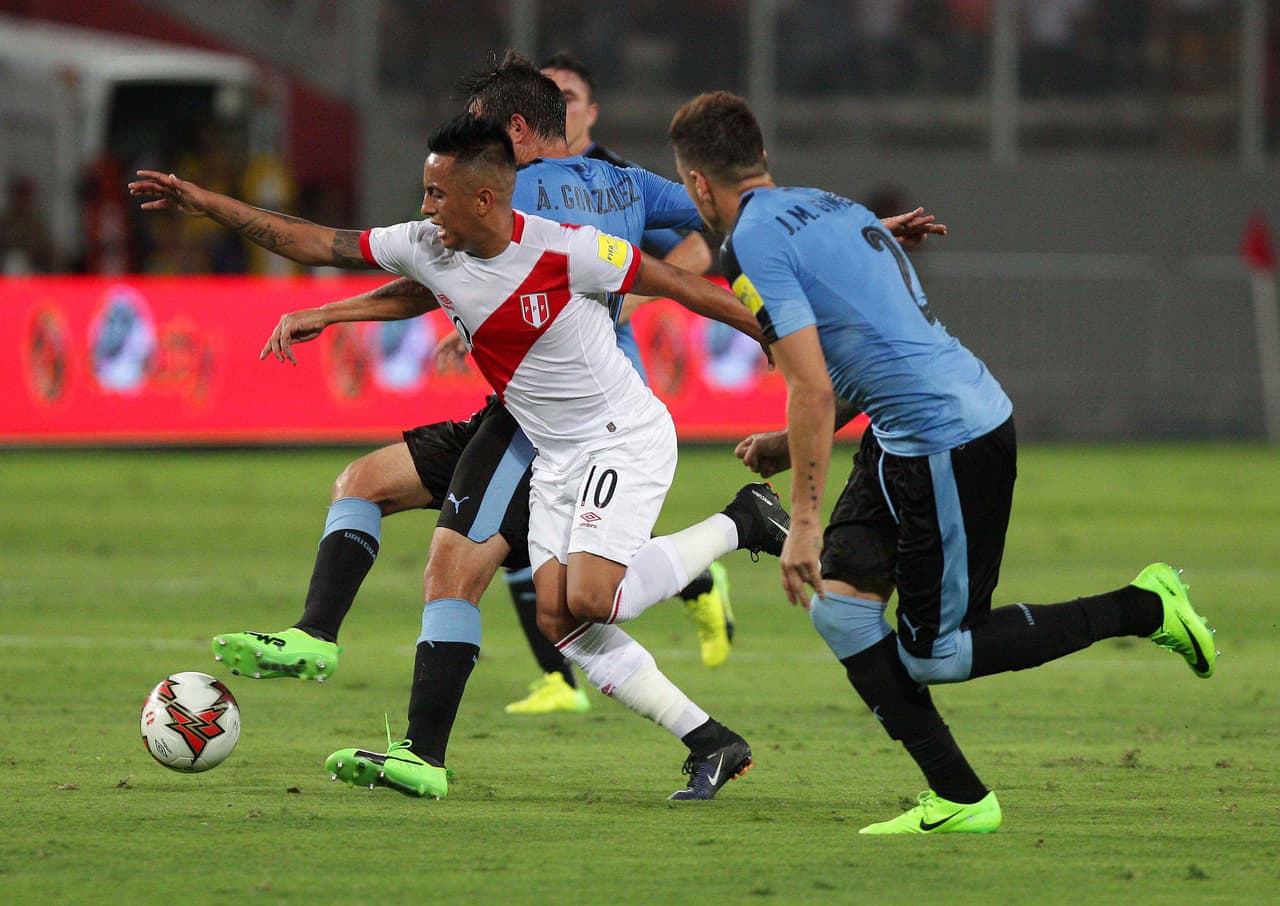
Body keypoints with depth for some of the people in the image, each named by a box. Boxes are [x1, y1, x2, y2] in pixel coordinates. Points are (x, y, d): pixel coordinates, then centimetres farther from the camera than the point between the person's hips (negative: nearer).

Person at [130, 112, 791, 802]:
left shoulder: (564, 251, -22)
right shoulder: (427, 248, -5)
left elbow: (677, 284, -13)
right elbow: (317, 245, 1)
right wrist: (203, 203, -1)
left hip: (625, 439, -7)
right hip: (553, 458, 7)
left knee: (589, 602, -23)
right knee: (560, 621, -4)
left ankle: (739, 523, 0)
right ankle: (710, 744, 3)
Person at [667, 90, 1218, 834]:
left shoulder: (755, 243, -12)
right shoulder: (829, 208, 17)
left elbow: (814, 388, -18)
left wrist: (805, 519, -12)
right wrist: (789, 445, 24)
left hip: (946, 440, -10)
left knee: (934, 656, 1)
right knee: (839, 602, 8)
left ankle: (1144, 608, 6)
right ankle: (958, 800, 6)